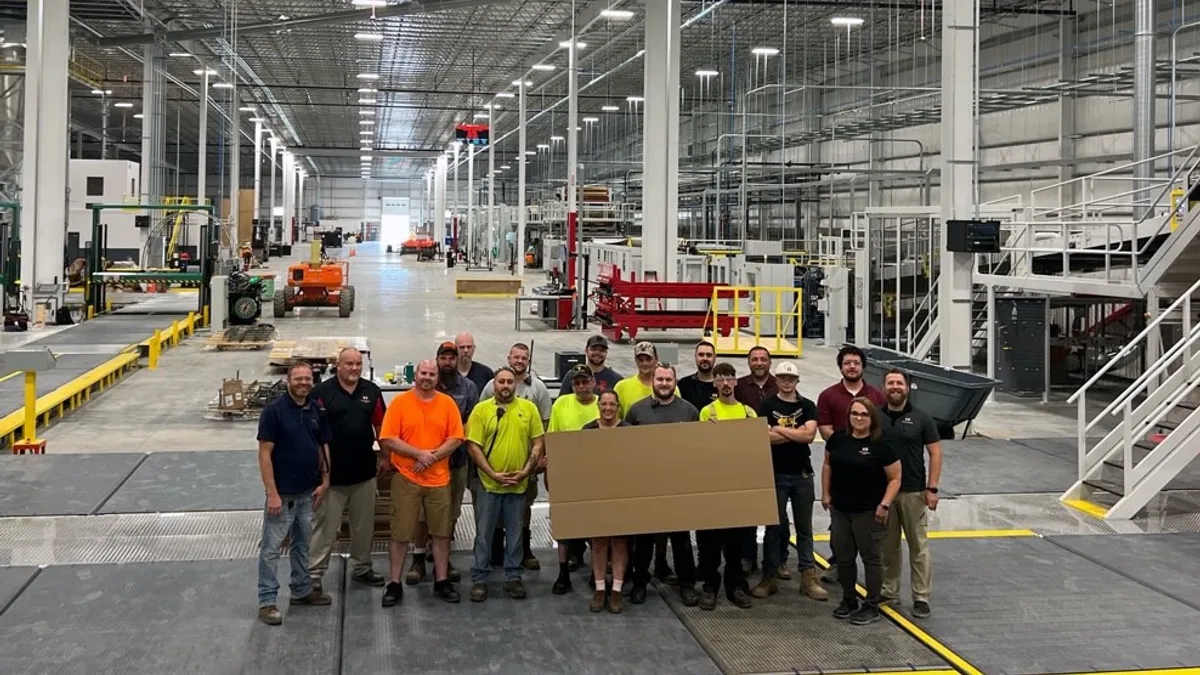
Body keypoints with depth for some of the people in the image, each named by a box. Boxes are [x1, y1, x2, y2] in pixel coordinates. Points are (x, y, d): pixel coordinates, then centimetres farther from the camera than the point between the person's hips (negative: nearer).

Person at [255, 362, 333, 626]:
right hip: (282, 494, -6)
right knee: (271, 548, 1)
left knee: (302, 544, 18)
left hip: (308, 492, 6)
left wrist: (325, 480, 3)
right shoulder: (274, 410, -14)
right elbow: (265, 454, -15)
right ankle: (267, 601, 7)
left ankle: (302, 590, 31)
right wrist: (272, 493, -19)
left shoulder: (317, 410, 4)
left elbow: (323, 447, 12)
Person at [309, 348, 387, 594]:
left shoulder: (372, 391, 3)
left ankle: (362, 568, 29)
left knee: (364, 525, 15)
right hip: (332, 472, -4)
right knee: (326, 526, 2)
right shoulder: (322, 392, -9)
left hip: (365, 471, 4)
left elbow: (380, 425, 11)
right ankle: (314, 573, 10)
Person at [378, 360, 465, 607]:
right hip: (406, 478, -2)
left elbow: (455, 439, -1)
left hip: (439, 478, 2)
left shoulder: (448, 403, 3)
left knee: (442, 533, 8)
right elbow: (387, 439, -10)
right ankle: (394, 584, 12)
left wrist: (432, 458, -14)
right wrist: (419, 454, -17)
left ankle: (442, 581, 19)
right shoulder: (400, 402, -4)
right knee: (401, 534, 3)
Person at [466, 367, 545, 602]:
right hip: (489, 484, -2)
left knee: (515, 533, 12)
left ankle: (513, 577, 23)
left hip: (518, 485, 2)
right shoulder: (481, 409, -4)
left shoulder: (529, 408, 2)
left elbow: (538, 443, 3)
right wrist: (494, 474, -14)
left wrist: (526, 471, -8)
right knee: (484, 534, 6)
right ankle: (479, 579, 16)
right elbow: (474, 446, -7)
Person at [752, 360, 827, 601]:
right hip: (775, 473, -2)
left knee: (804, 528, 7)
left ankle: (808, 577, 10)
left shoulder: (807, 406, 5)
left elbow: (809, 434, -11)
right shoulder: (767, 406, 1)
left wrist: (779, 429, -10)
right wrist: (797, 433, -11)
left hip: (802, 474, 2)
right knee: (774, 526, 4)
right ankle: (770, 576, 9)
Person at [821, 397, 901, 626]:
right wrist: (825, 493, 9)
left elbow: (895, 479, -8)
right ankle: (848, 600, 30)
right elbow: (827, 465, 16)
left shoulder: (881, 445, -11)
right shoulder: (838, 439, 3)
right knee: (843, 558, 13)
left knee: (871, 558, 5)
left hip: (869, 512, -5)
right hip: (840, 510, 5)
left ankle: (872, 606, 16)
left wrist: (885, 504, -16)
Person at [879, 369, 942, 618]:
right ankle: (889, 592, 21)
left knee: (918, 546, 1)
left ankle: (921, 597, 7)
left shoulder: (921, 418, -2)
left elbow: (935, 453, -1)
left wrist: (932, 488, -7)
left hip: (913, 492, -2)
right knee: (887, 545, 11)